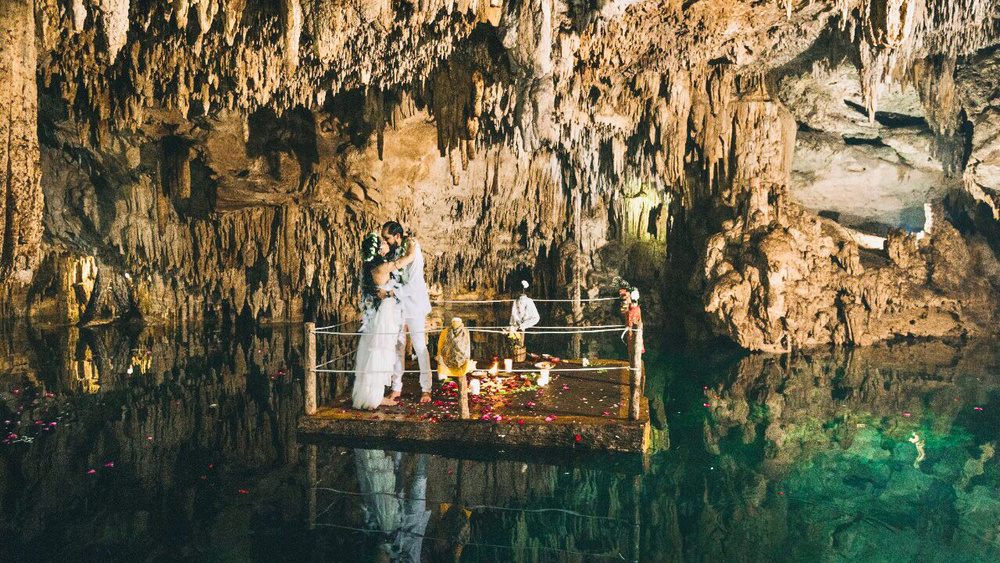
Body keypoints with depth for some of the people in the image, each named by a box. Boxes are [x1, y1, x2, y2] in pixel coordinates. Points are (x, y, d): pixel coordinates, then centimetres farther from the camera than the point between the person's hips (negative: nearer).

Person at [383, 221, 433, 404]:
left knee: (420, 347, 1)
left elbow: (414, 285, -22)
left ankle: (426, 389, 9)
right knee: (397, 346, 7)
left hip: (413, 305, -5)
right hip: (396, 306, 5)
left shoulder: (413, 253, -16)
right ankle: (396, 387, 15)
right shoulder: (390, 252, 3)